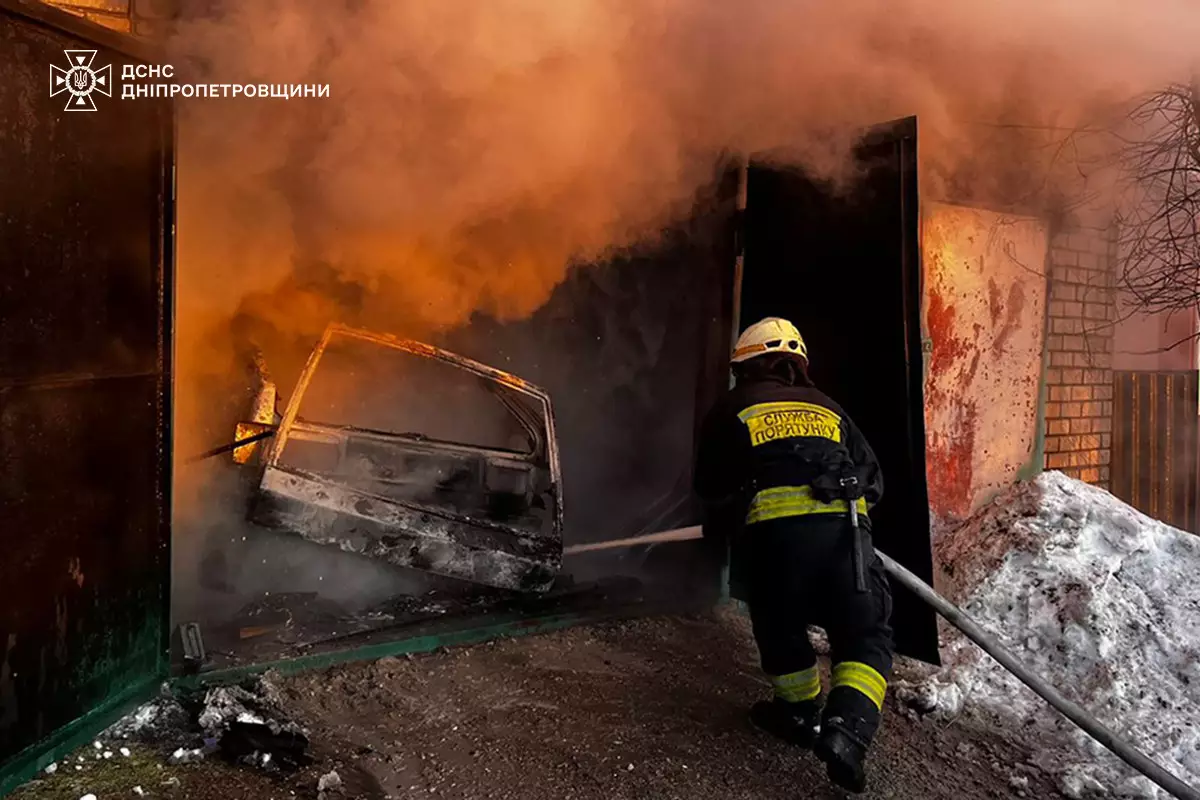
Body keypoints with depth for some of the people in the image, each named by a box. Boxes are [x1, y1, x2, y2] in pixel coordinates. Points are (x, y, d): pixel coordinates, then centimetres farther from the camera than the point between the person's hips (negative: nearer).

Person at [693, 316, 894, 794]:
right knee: (866, 636, 16)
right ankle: (848, 729, -2)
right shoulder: (827, 409, 26)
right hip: (843, 527, 2)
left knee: (780, 627, 23)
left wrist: (719, 529, 39)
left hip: (772, 532, -2)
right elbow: (872, 481, 23)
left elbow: (711, 488, 19)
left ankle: (803, 714, 36)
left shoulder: (733, 410, 19)